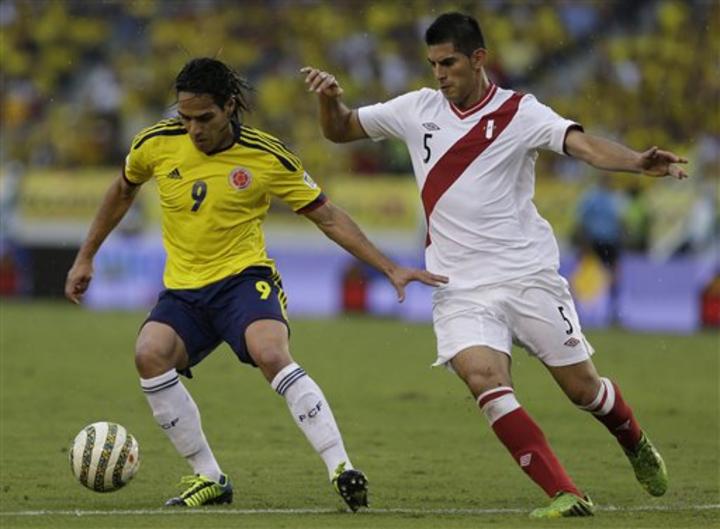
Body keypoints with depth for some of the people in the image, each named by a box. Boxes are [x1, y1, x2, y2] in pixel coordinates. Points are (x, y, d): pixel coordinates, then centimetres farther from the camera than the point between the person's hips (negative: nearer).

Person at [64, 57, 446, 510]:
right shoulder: (157, 145, -2)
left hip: (244, 277, -3)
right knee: (150, 354, -28)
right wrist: (86, 257, 23)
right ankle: (210, 477, -14)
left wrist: (391, 269, -3)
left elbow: (328, 217, 2)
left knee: (271, 354, -34)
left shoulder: (267, 157, -7)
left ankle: (342, 469, -33)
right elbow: (123, 190, 21)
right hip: (184, 287, 3)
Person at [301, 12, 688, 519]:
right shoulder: (417, 109, 6)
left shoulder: (520, 112, -5)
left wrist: (639, 162, -39)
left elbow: (586, 146, -20)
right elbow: (340, 130, 18)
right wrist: (329, 98, -5)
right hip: (460, 289, 2)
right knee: (482, 376, -24)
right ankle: (565, 495, -23)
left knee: (583, 387, 4)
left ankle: (636, 444, 40)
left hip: (530, 276, -2)